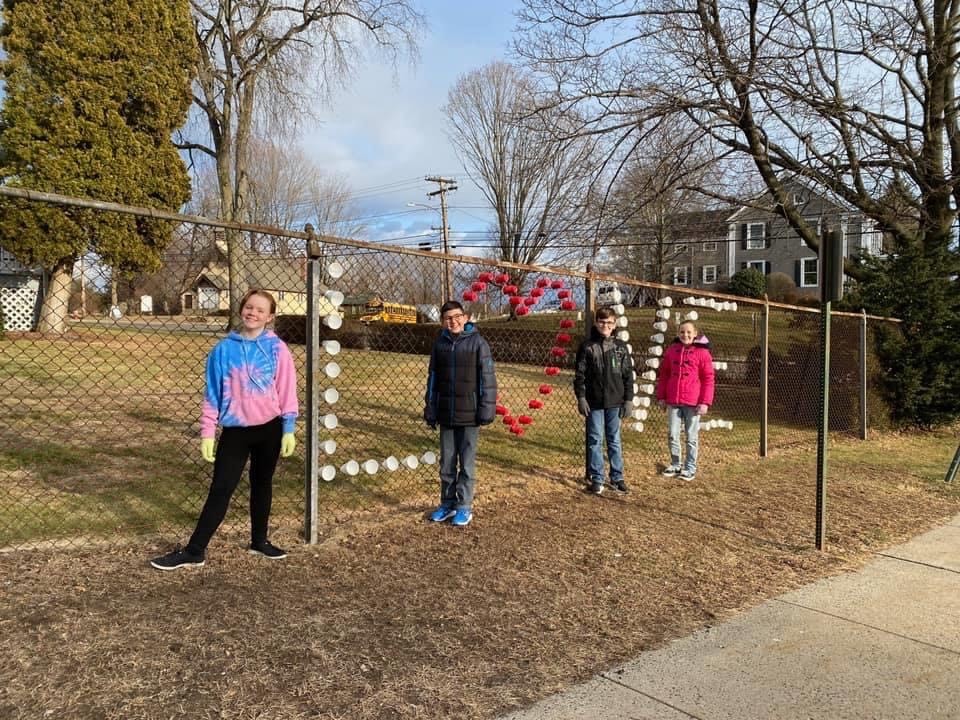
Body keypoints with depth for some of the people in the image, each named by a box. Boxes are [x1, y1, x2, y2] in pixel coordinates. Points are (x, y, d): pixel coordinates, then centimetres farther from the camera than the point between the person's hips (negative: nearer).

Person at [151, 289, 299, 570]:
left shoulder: (277, 349, -5)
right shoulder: (223, 349, -2)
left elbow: (287, 391, -4)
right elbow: (213, 394, 2)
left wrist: (288, 430, -7)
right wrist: (207, 433, -2)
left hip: (270, 428, 0)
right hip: (235, 431, 0)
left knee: (262, 484, 15)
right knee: (220, 490, 0)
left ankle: (259, 541, 31)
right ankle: (194, 551, 8)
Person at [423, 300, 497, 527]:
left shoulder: (478, 343, -6)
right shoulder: (440, 345, 7)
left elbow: (487, 378, -7)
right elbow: (432, 379, 12)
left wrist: (486, 410, -10)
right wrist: (430, 410, 10)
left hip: (469, 415, -4)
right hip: (446, 415, 4)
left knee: (467, 463, 5)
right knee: (447, 462, 13)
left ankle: (465, 506, 16)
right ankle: (447, 503, 26)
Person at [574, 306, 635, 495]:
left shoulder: (621, 347, 6)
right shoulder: (587, 346, -1)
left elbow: (628, 375, 7)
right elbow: (579, 374, -1)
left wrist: (628, 399, 3)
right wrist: (581, 397, -8)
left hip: (615, 402, 2)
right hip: (594, 402, -2)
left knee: (614, 441, 10)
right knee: (595, 441, 4)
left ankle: (617, 477, 19)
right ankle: (596, 479, 12)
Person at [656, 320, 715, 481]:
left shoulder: (702, 352, -4)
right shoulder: (672, 350, 8)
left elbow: (708, 379, -5)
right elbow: (664, 374, 13)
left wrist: (705, 402, -10)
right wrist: (661, 396, 9)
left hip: (693, 402, -4)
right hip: (673, 401, 4)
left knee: (692, 437, 7)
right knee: (672, 435, 10)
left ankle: (690, 468, 17)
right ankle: (675, 465, 24)